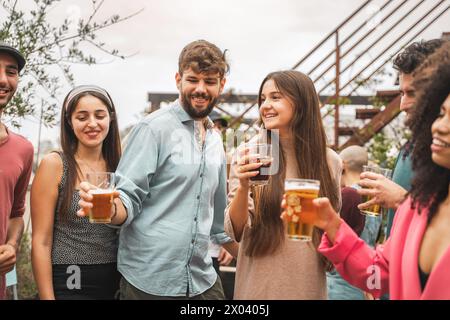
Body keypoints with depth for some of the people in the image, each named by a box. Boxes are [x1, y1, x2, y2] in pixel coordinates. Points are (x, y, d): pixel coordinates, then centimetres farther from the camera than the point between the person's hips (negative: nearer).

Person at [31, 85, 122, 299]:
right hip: (68, 285, -4)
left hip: (115, 283, 4)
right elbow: (41, 242, -9)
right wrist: (47, 297, -12)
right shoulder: (54, 164, -8)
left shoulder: (118, 166, 4)